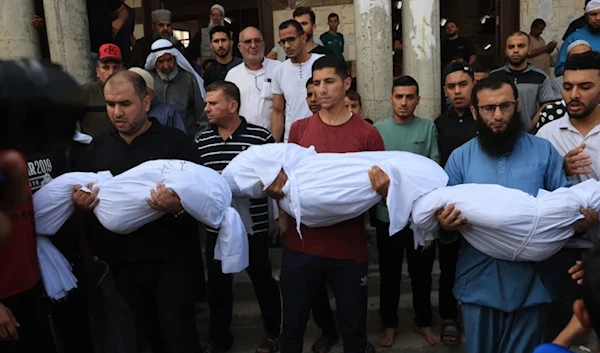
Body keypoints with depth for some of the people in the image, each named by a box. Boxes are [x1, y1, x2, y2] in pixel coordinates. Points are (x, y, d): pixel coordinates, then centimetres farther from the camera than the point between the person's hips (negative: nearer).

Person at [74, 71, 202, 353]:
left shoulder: (175, 141, -7)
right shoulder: (98, 146, 7)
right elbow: (79, 196, 12)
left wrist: (179, 207, -33)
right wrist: (80, 202, -11)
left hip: (169, 260, -4)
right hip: (122, 261, 5)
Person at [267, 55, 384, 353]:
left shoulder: (368, 134, -2)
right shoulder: (299, 129, 5)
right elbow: (285, 180, 10)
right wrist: (276, 188, -11)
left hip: (350, 247, -1)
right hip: (301, 244, 2)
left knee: (354, 328, 15)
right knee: (292, 326, 15)